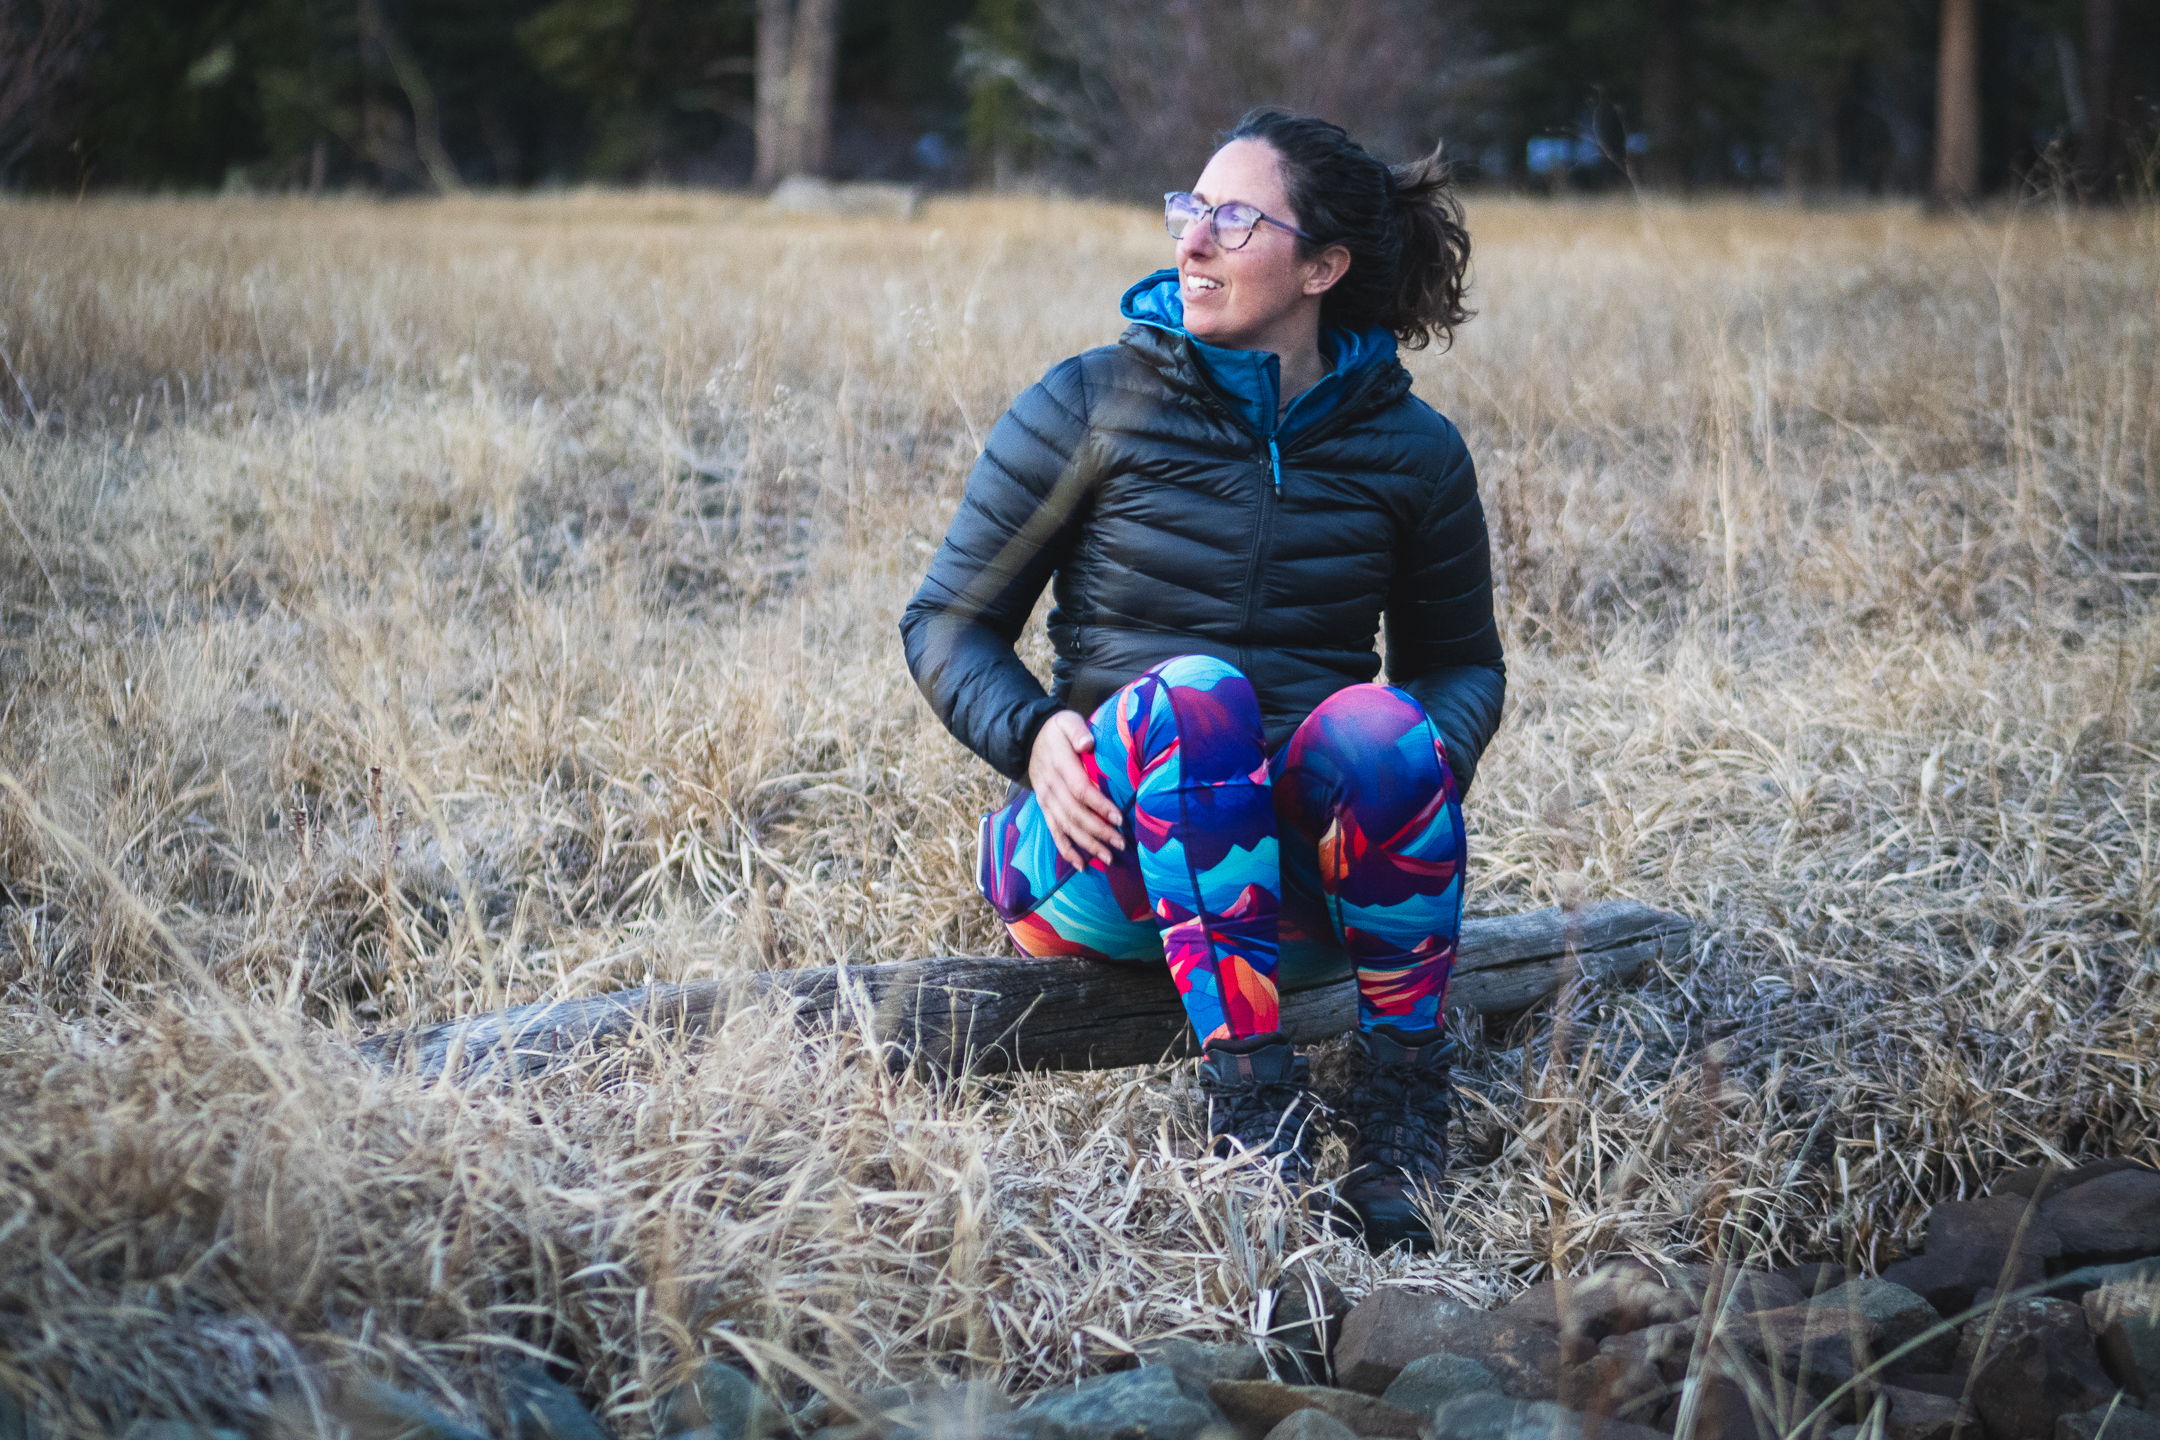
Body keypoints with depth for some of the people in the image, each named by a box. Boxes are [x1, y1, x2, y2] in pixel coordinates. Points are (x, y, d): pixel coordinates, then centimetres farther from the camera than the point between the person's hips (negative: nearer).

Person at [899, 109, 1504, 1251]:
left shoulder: (1410, 450, 4)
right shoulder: (1092, 406, -1)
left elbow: (1462, 659, 17)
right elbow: (948, 622, 5)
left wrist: (1434, 763, -8)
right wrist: (1032, 732, -17)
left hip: (1302, 876, 1)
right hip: (1101, 848, -1)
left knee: (1378, 722, -31)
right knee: (1190, 692, -33)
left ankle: (1401, 1103, -22)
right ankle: (1251, 1097, -38)